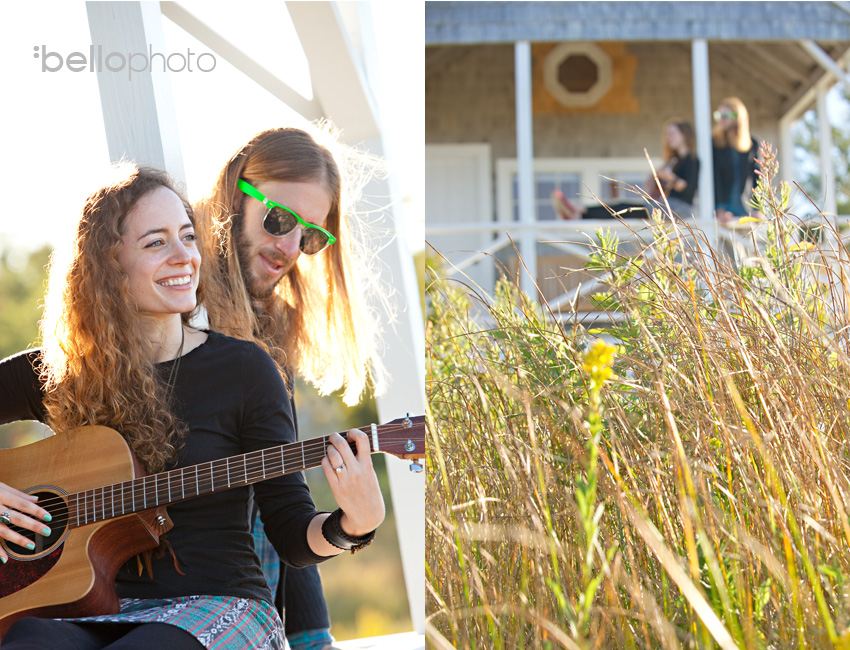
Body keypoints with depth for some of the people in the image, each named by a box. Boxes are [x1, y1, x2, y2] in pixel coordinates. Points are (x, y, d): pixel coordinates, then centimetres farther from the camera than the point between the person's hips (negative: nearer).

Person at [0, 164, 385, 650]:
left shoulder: (244, 368, 2)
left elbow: (294, 537, 0)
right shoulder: (56, 375, 7)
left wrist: (355, 523, -22)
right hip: (91, 610, 2)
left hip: (217, 604, -1)